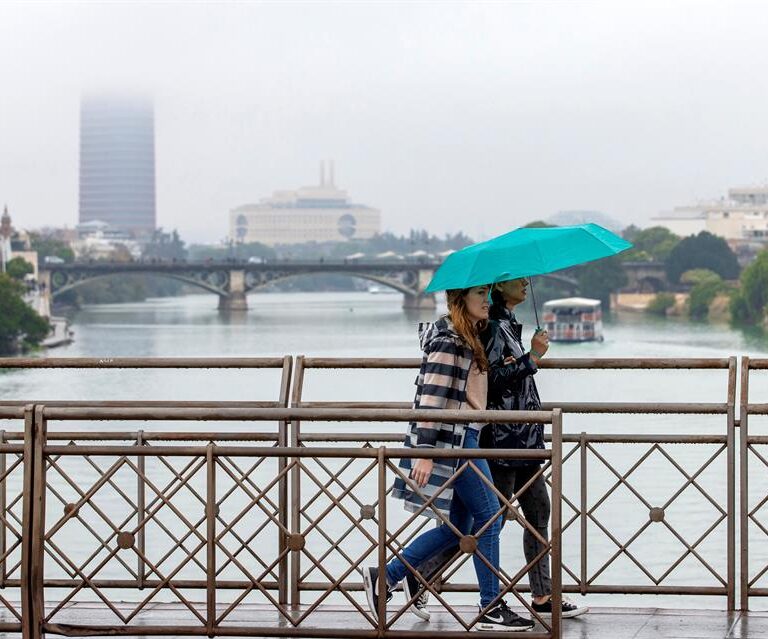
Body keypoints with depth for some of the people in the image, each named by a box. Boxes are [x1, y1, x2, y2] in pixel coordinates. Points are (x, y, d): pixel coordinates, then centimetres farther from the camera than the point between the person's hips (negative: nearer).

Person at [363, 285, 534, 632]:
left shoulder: (468, 338, 17)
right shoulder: (450, 340, -13)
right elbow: (432, 396, -19)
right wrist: (425, 452, -23)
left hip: (463, 438, 10)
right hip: (452, 438, -10)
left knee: (458, 526, 11)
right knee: (489, 515, -5)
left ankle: (385, 576, 14)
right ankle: (491, 609, 1)